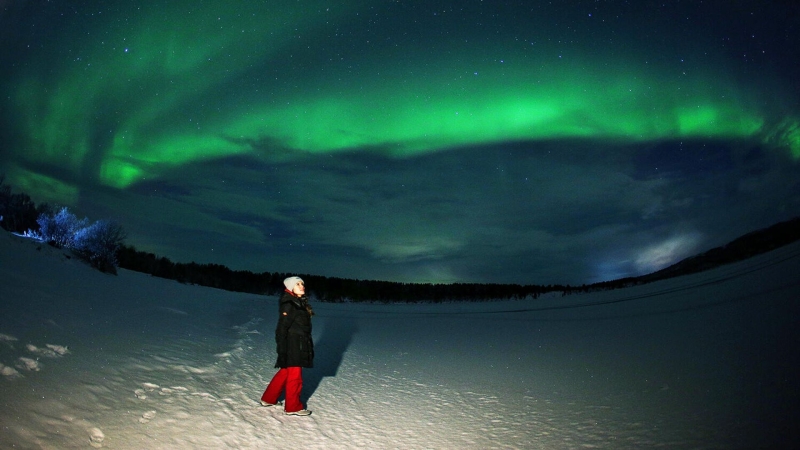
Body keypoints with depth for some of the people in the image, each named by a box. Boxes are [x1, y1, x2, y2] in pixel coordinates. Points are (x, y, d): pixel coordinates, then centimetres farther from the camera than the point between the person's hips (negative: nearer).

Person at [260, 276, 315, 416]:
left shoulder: (301, 303, 12)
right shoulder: (288, 305, -16)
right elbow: (282, 328, -19)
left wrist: (308, 346, 20)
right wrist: (282, 350, -21)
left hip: (300, 345, 9)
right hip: (292, 346, -9)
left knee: (285, 373, 19)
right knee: (295, 376, 2)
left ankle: (269, 399, 32)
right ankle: (293, 407, 16)